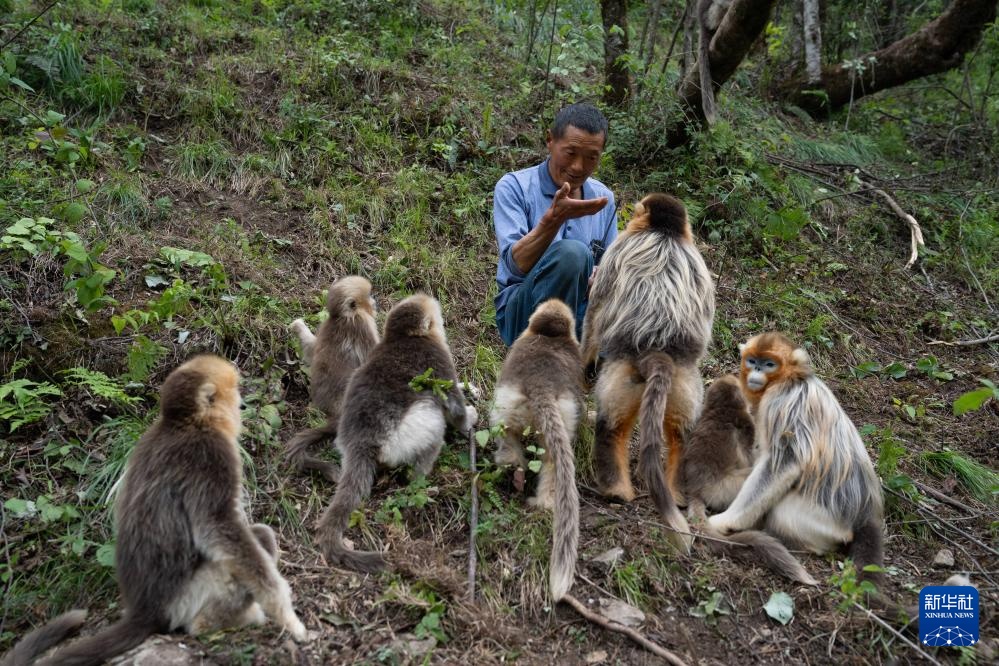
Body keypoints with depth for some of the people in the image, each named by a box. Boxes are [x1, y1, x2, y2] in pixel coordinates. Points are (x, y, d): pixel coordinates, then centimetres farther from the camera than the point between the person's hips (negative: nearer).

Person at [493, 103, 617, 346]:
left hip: (579, 310, 5)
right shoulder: (513, 187, -7)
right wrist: (554, 218, -35)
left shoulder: (604, 197, 9)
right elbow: (516, 264, -20)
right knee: (570, 252, -34)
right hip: (521, 314, -4)